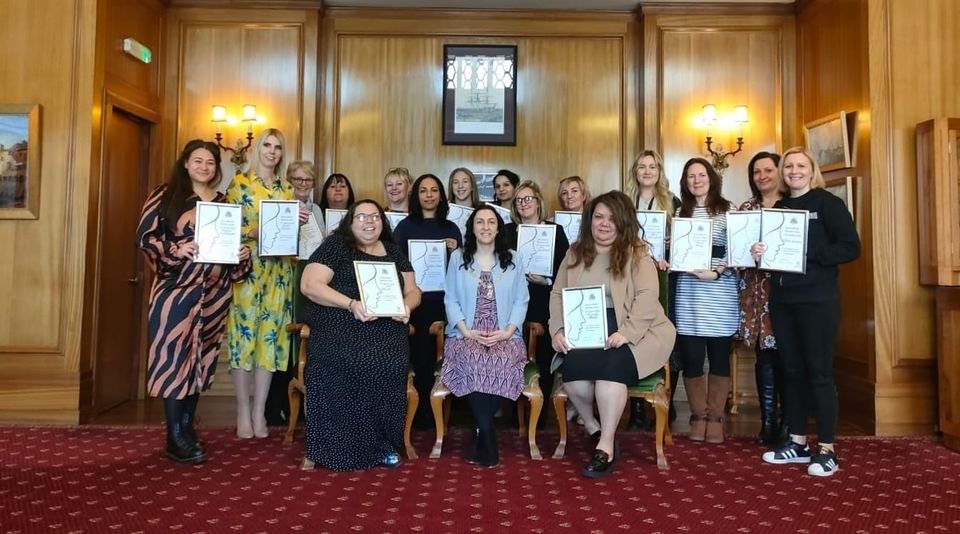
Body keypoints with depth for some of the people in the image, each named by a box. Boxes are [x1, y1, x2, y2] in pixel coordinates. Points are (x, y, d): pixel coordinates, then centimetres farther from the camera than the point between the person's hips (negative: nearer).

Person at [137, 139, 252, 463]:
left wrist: (243, 254, -3)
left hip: (213, 293, 5)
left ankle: (187, 429, 20)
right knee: (175, 356, -4)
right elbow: (146, 235, -5)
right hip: (177, 290, -4)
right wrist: (175, 251, -22)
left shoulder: (224, 203, 15)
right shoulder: (166, 195, 2)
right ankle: (175, 438, 3)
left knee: (201, 359, 9)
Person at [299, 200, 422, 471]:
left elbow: (413, 290, 19)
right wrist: (351, 304, -17)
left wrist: (406, 306, -5)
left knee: (389, 366, -26)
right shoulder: (335, 246, 5)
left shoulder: (393, 251, 19)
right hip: (341, 327, -3)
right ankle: (329, 448, -15)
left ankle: (381, 444, -9)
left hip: (385, 330, 3)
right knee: (343, 365, -31)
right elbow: (310, 285, -6)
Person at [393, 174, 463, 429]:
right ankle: (418, 413, 11)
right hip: (414, 300, -2)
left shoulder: (451, 228, 12)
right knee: (418, 355, -1)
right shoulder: (405, 226, 5)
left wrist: (456, 252, -7)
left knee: (437, 356, 5)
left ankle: (433, 411, 19)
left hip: (442, 301, 2)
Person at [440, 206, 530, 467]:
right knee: (474, 363, -34)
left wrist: (507, 331, -11)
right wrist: (466, 331, -11)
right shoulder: (458, 258, 11)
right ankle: (487, 435, -21)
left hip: (504, 337, 1)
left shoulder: (512, 259, 12)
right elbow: (450, 300, 5)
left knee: (503, 363, -33)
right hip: (466, 336, 0)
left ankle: (480, 435, -17)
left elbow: (521, 301, 5)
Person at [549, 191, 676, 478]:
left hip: (631, 332, -3)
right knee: (571, 366, -26)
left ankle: (606, 445, -15)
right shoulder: (575, 253, 14)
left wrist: (626, 333, -24)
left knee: (609, 365, -32)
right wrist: (558, 330, -5)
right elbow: (557, 294, 11)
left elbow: (647, 297, -11)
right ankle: (593, 428, 2)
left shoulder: (637, 254, 1)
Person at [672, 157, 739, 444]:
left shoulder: (727, 210, 3)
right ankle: (698, 415, 17)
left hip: (720, 293, -2)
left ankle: (715, 417, 17)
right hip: (688, 294, 2)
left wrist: (716, 272, -16)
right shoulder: (680, 213, 12)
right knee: (690, 357, 2)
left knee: (720, 357, 5)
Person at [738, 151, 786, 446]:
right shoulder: (745, 208, 13)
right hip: (756, 290, 3)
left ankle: (786, 423, 11)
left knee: (785, 356, -1)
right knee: (764, 356, 5)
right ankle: (768, 422, 13)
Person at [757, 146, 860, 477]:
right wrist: (759, 253, -5)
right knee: (792, 371, 10)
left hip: (817, 299, -5)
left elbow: (851, 248, -10)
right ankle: (797, 443, 20)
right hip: (782, 299, 6)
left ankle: (826, 451, 8)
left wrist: (807, 252, -19)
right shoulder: (777, 207, 14)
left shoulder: (828, 203, -2)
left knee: (819, 372, -2)